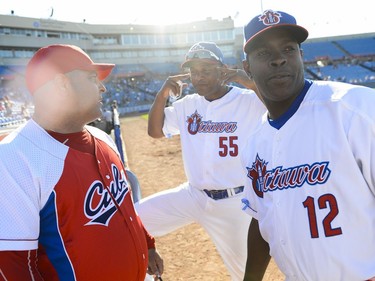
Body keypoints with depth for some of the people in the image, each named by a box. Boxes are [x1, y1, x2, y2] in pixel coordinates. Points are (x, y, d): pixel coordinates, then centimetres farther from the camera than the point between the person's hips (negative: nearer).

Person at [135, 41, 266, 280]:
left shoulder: (250, 101, -12)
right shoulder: (187, 105, 4)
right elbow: (155, 131, 10)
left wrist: (252, 83, -30)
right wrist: (162, 94, -5)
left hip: (235, 203, -4)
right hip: (192, 196, 5)